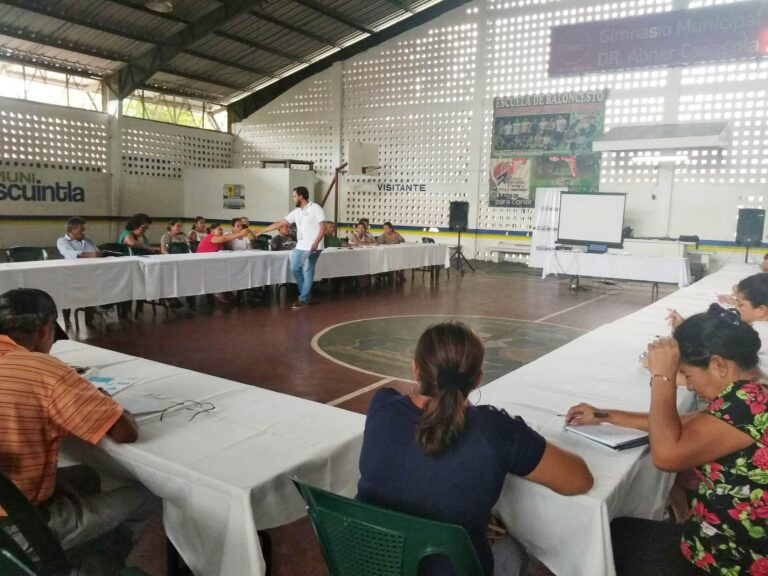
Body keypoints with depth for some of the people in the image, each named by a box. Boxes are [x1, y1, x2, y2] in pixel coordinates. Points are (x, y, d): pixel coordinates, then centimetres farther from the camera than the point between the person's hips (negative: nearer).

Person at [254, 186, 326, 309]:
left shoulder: (315, 208, -7)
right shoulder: (296, 212, 13)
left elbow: (323, 227, -13)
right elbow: (279, 223, 14)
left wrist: (316, 243, -26)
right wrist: (260, 231, 12)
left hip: (312, 247, -8)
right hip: (300, 246, 8)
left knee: (307, 272, -4)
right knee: (295, 269, 7)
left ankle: (304, 300, 4)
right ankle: (305, 294, 19)